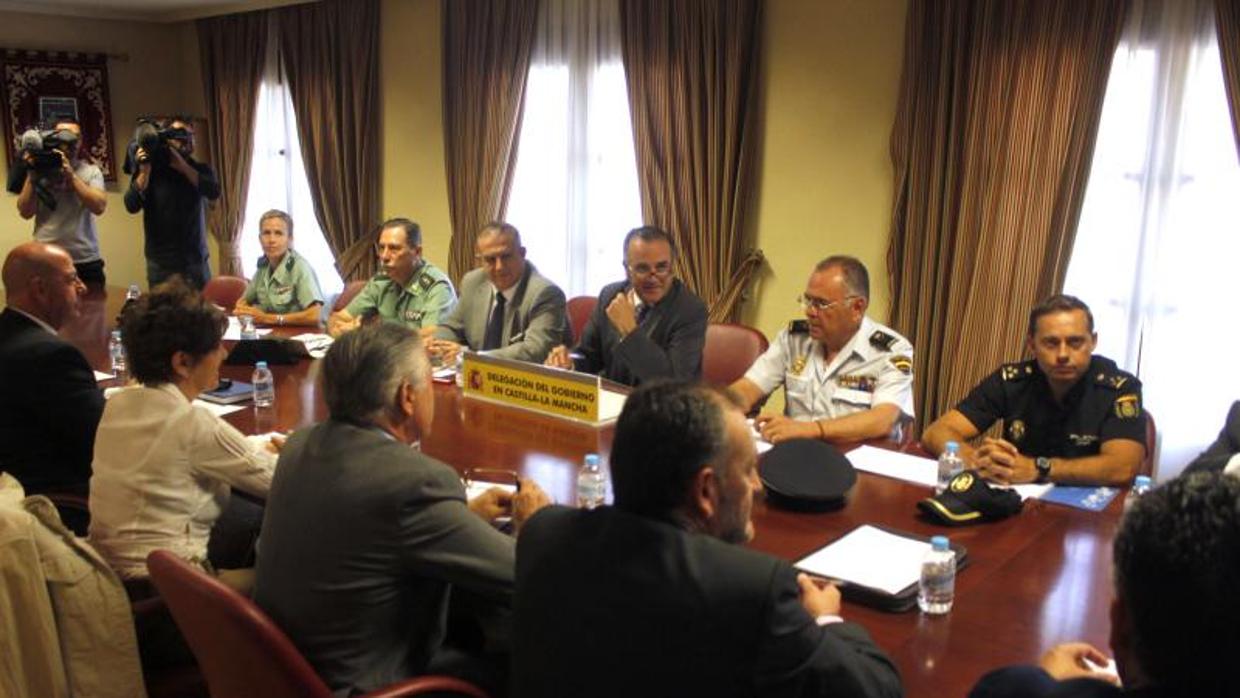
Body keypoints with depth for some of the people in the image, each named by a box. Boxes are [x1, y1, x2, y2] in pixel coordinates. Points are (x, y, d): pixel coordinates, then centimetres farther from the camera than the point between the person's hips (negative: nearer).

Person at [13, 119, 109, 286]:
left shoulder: (91, 170, 5)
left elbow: (99, 206, -11)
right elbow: (25, 213, -2)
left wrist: (71, 175, -16)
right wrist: (32, 175, -9)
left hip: (86, 261, 0)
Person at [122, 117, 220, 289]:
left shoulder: (200, 169, 7)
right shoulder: (149, 170, 2)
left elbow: (214, 192, -14)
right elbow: (132, 206, -10)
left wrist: (182, 165, -19)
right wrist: (144, 170, -18)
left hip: (196, 261, 1)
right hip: (161, 263, -1)